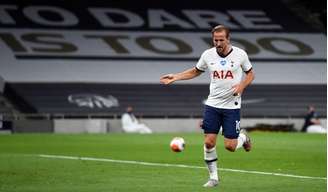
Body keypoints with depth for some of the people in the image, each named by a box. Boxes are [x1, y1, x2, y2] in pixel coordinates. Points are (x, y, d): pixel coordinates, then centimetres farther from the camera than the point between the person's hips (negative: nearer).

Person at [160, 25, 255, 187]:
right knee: (209, 142, -6)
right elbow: (195, 71, 16)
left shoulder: (240, 54, -7)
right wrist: (175, 77, 5)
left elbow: (250, 73, 6)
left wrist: (242, 85, -14)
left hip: (232, 106, -2)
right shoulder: (208, 55, -1)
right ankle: (213, 177, 11)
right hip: (212, 105, 2)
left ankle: (243, 137, 31)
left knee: (230, 146, -5)